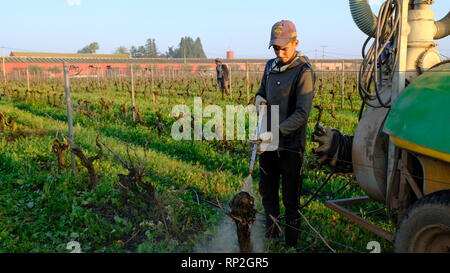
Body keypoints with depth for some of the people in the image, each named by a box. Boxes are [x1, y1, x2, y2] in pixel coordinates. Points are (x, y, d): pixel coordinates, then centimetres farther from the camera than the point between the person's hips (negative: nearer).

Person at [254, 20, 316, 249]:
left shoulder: (304, 72, -14)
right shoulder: (271, 66, 6)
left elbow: (302, 113, -21)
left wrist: (275, 132, -31)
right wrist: (258, 97, -1)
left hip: (291, 145, -7)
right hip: (269, 143, 7)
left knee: (290, 198, 6)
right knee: (267, 191, 19)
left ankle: (291, 244, 23)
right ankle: (270, 234, 40)